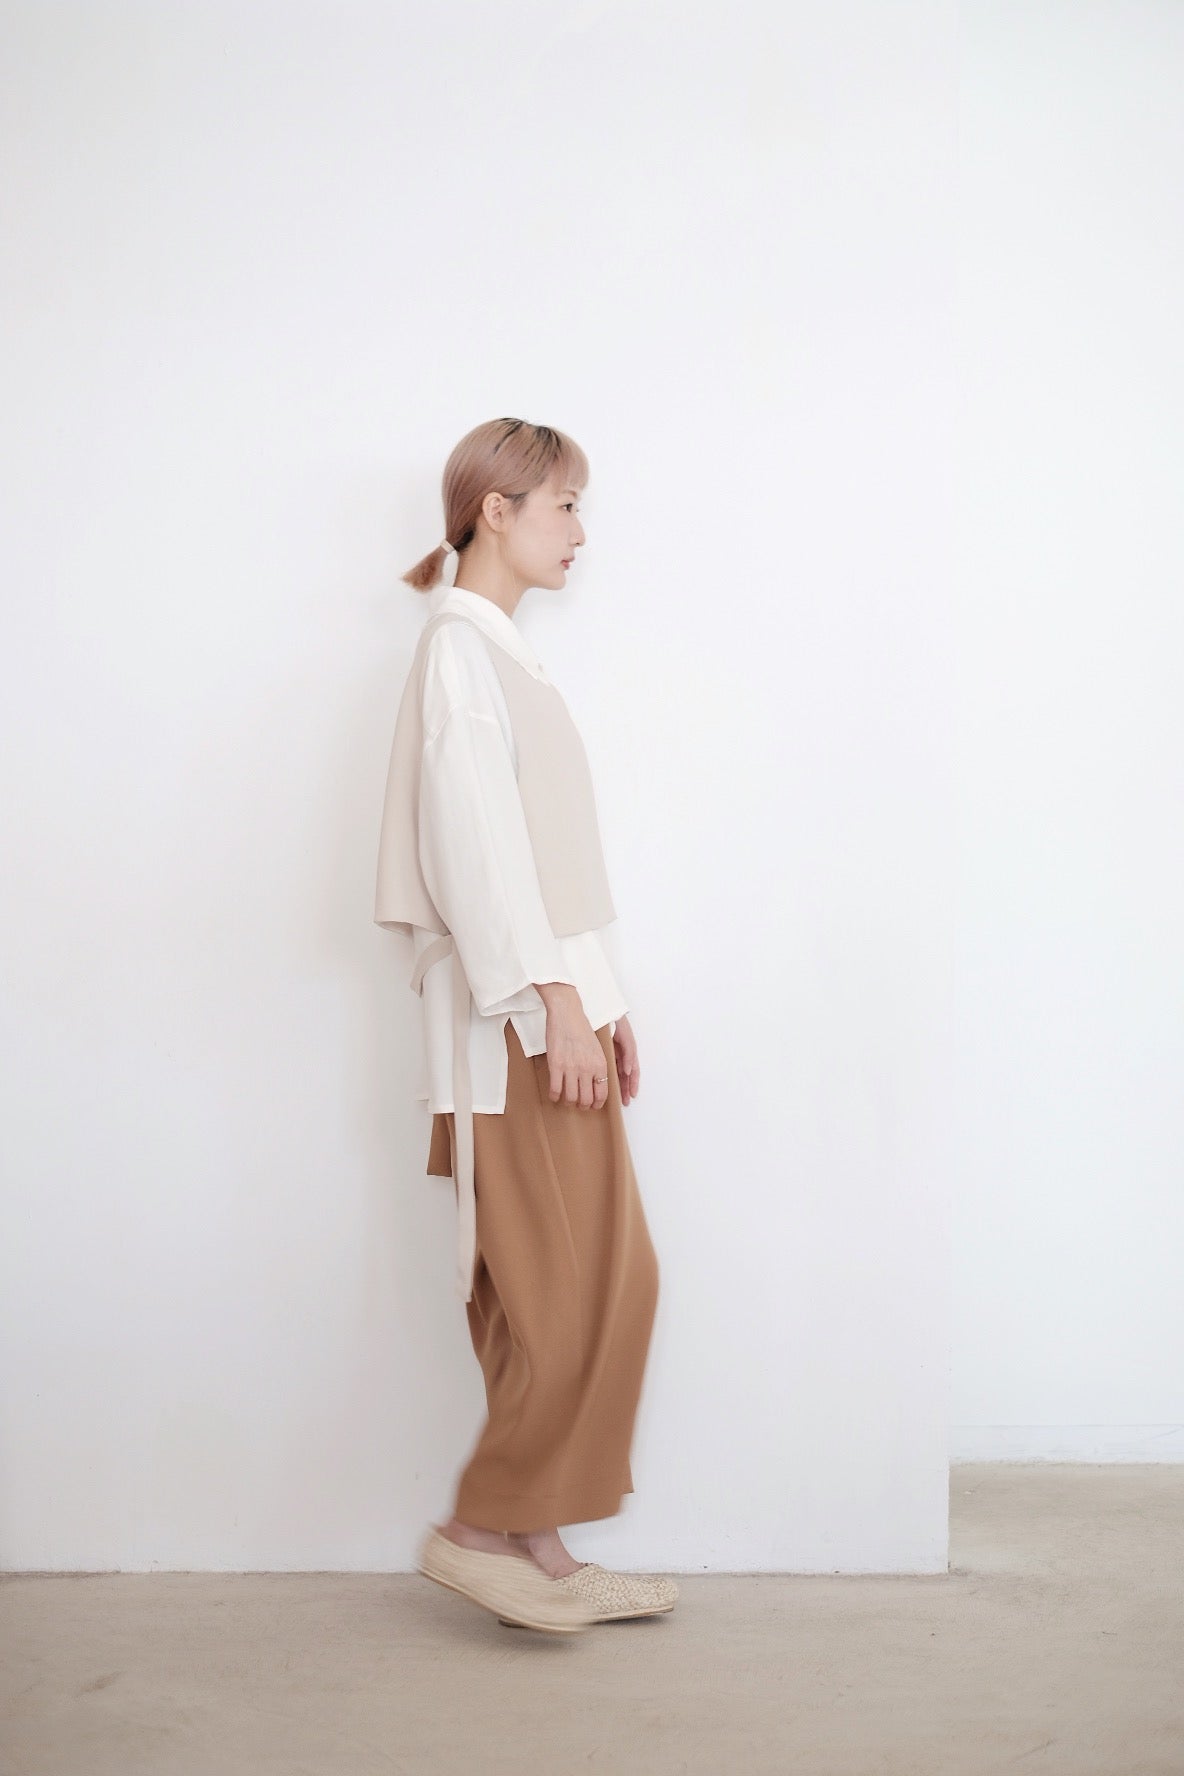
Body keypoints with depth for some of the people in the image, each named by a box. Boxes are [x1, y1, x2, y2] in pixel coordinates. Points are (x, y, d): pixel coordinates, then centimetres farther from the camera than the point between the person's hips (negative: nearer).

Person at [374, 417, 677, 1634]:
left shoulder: (502, 653, 21)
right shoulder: (461, 645, -9)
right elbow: (476, 842, -17)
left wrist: (600, 1000, 19)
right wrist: (554, 998, -21)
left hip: (549, 1002, 10)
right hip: (517, 1013, -10)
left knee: (572, 1291, 10)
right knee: (585, 1288, -6)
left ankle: (540, 1554, 18)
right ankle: (485, 1529, 8)